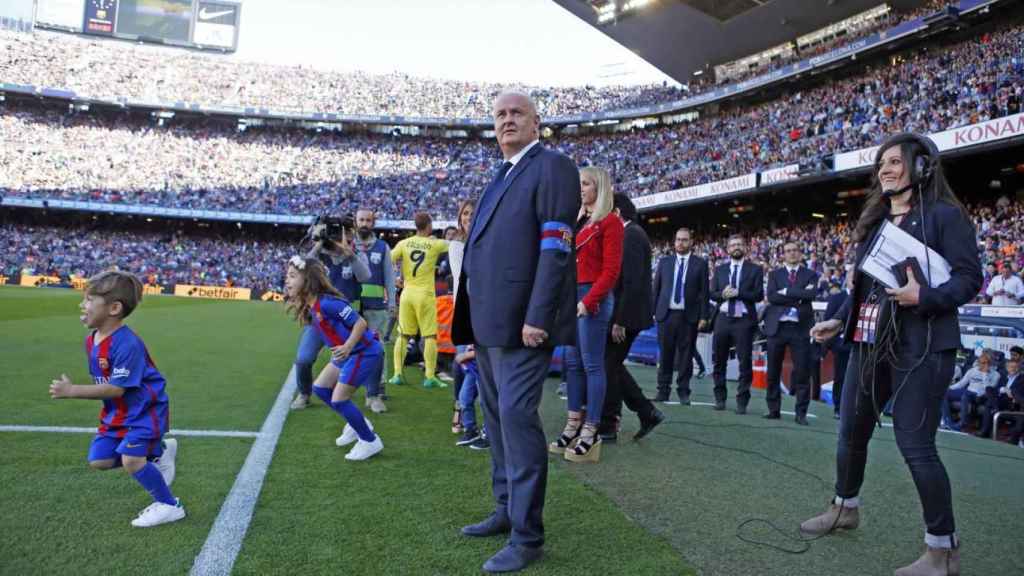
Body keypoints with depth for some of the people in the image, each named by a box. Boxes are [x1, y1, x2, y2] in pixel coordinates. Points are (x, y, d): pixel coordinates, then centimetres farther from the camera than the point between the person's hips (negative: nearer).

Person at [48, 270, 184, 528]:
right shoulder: (91, 340, 1)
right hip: (116, 412, 9)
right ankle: (159, 452, 21)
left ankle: (170, 506, 1)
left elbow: (116, 389, -28)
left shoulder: (126, 343, -28)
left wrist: (72, 391, -25)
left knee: (131, 460, -19)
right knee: (98, 460, 5)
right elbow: (101, 380, 11)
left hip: (144, 410, -9)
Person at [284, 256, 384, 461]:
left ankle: (371, 441, 9)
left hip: (364, 352, -10)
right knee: (320, 388, 14)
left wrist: (347, 347, -33)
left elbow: (360, 322, -25)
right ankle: (357, 424, 30)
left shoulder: (326, 302, -26)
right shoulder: (309, 306, 2)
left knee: (338, 400, -8)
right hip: (347, 353, 10)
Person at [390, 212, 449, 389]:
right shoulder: (435, 244, -4)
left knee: (404, 335, 12)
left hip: (407, 293, 3)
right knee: (430, 336, 1)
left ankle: (397, 374, 11)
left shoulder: (403, 244, 2)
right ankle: (430, 377, 0)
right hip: (425, 295, -3)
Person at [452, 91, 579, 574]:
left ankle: (527, 536, 1)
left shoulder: (552, 167, -5)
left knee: (517, 417, -9)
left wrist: (537, 317, -22)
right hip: (489, 320, 9)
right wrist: (475, 319, 16)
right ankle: (507, 511, 27)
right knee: (497, 418, 14)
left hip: (521, 319, -9)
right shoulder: (502, 177, 22)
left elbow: (556, 246, -15)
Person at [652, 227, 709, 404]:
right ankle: (663, 391, 12)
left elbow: (704, 292, 1)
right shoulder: (664, 262, 10)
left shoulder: (700, 263, 4)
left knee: (686, 355, 3)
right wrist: (652, 312, 4)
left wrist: (703, 316, -5)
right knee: (665, 354, 4)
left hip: (689, 316, -1)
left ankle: (683, 392, 12)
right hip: (666, 314, 2)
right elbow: (656, 288, 10)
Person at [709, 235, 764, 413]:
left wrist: (738, 293, -16)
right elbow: (712, 293, 7)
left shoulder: (755, 270, 3)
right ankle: (720, 398, 21)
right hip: (723, 319, 3)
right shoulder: (720, 269, 12)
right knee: (719, 360, 8)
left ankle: (742, 401, 5)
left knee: (745, 362, -3)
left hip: (744, 320, -3)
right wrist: (722, 294, -13)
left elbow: (759, 295, -6)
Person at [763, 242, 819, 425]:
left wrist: (786, 292, -11)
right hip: (777, 327, 1)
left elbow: (811, 294, -11)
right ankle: (773, 410, 17)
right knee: (773, 372, 6)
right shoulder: (775, 274, 10)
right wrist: (798, 296, -11)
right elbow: (771, 296, -7)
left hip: (800, 328, -1)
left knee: (802, 372, -3)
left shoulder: (810, 275, 8)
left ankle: (801, 413, 5)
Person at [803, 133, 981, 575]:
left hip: (920, 346, -7)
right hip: (869, 342, 8)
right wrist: (840, 321, 12)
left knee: (915, 444, -7)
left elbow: (970, 278, -11)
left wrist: (923, 297, -26)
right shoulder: (875, 219, 14)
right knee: (851, 431, 17)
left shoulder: (944, 215, -6)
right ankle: (845, 508, 38)